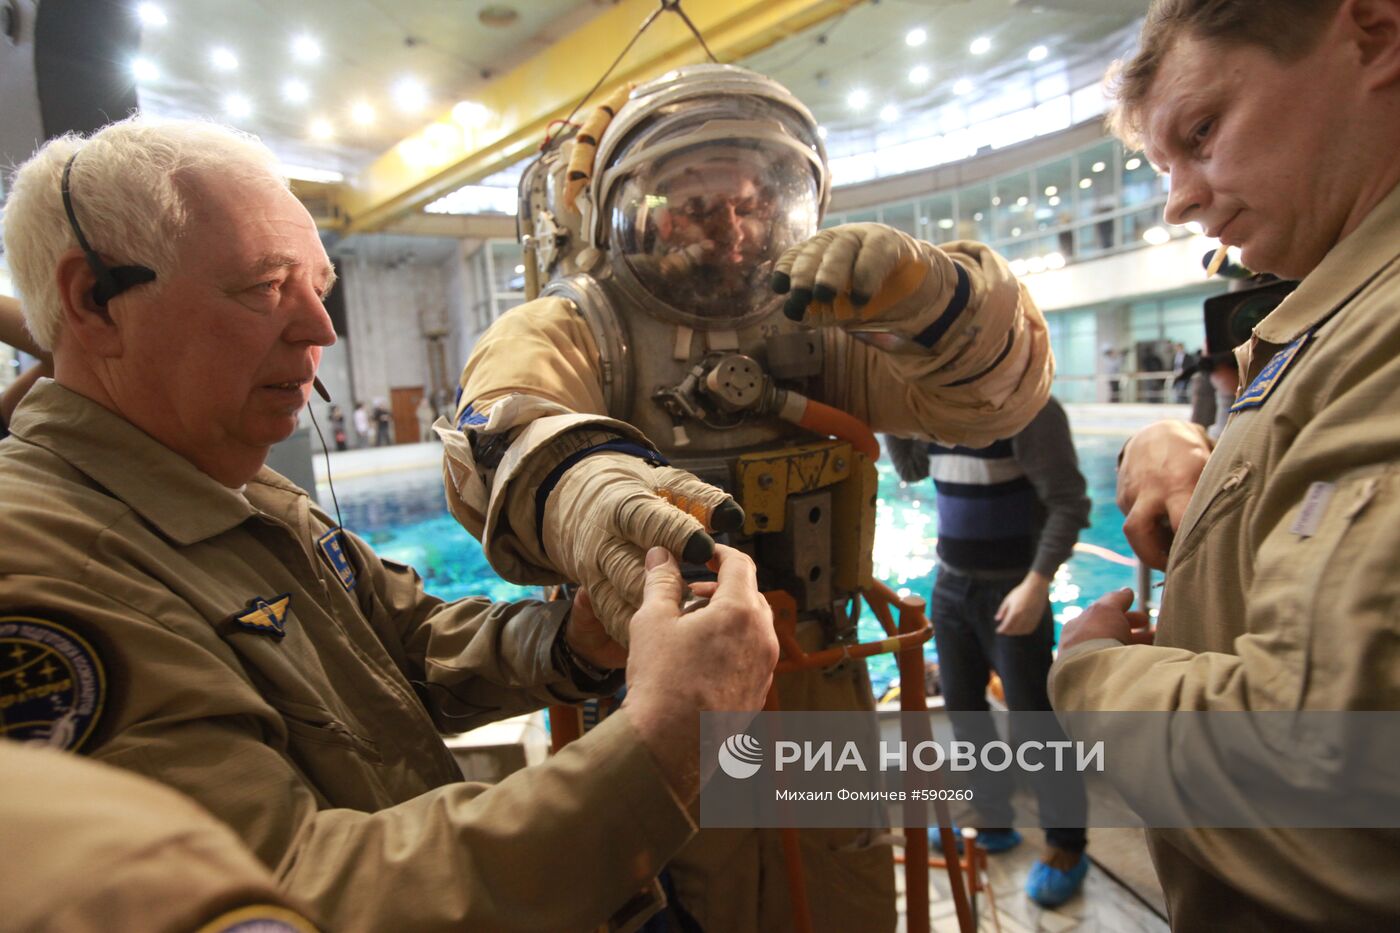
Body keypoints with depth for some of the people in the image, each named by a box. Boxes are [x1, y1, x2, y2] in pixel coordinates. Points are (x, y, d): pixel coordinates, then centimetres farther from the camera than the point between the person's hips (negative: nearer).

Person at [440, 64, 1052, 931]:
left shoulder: (821, 325, 2)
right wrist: (571, 479, -52)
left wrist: (918, 289, -27)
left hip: (823, 701, 4)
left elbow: (997, 390, -7)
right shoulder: (573, 329, -7)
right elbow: (499, 430, -28)